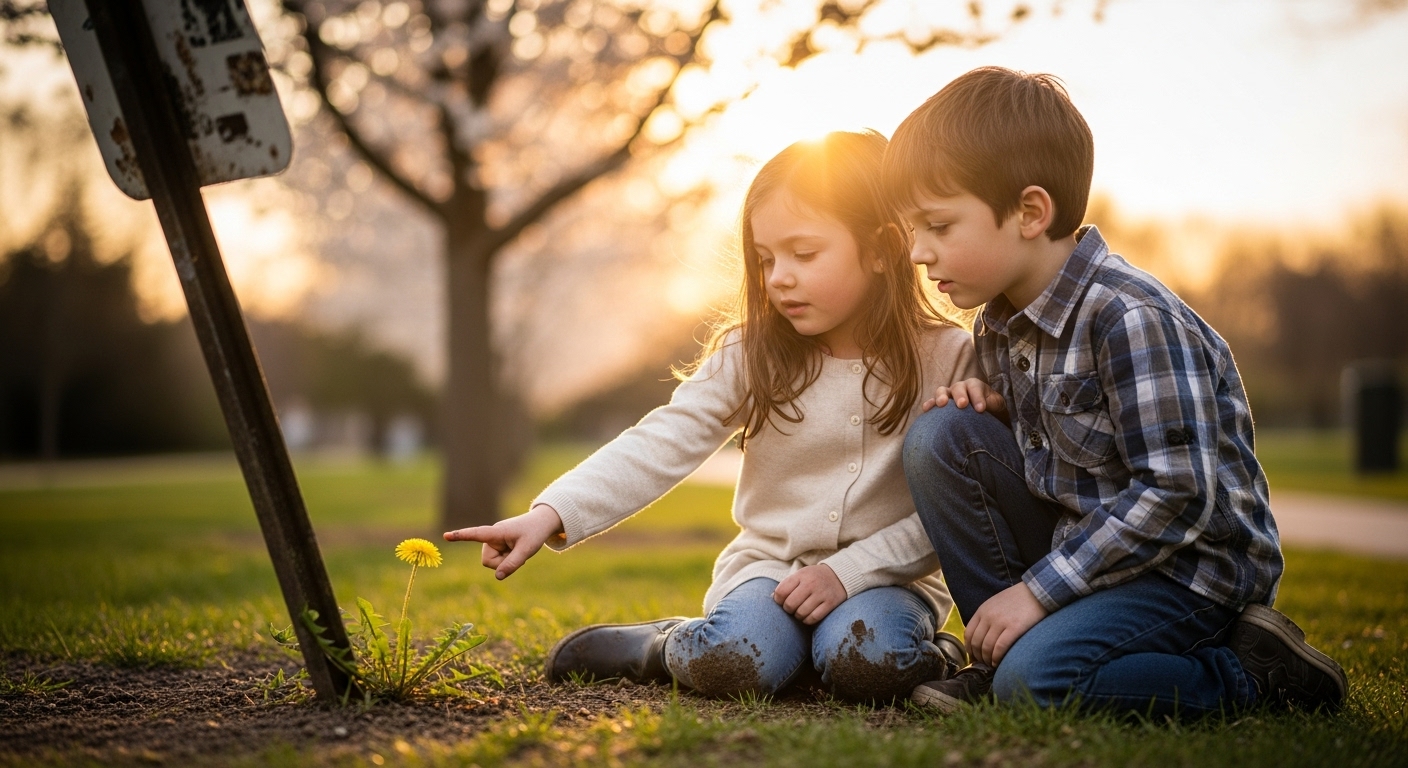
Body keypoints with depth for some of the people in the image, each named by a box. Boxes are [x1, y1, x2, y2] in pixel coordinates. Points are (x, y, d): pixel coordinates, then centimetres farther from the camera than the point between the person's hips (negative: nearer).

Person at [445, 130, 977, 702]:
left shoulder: (946, 358, -7)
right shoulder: (749, 355, -3)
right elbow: (660, 446, -13)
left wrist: (848, 571, -18)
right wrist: (551, 515, -26)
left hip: (888, 575, -1)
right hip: (770, 564, 2)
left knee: (865, 663, -34)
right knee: (730, 665, -29)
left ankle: (930, 655, -1)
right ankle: (666, 645, 4)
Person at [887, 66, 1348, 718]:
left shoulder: (1132, 319, -24)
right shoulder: (998, 323, 3)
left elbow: (1178, 496, -27)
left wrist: (1037, 589, -24)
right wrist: (987, 409, -6)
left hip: (1191, 564, -8)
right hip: (1081, 536, 8)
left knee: (1034, 678, -29)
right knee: (939, 436, -7)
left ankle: (1253, 671, -6)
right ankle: (1001, 652, -1)